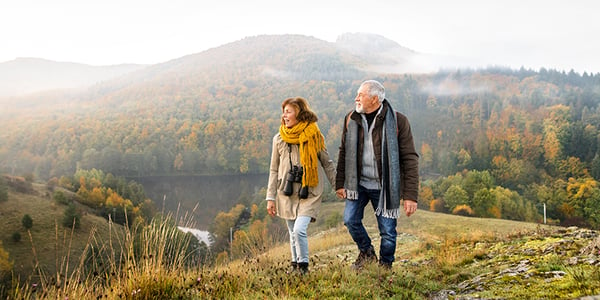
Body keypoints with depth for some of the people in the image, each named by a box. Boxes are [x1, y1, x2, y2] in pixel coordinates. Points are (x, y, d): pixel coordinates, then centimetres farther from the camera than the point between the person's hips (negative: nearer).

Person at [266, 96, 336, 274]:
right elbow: (274, 170, 10)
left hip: (309, 193, -3)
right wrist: (270, 197, 7)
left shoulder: (313, 136, -2)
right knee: (293, 233, 10)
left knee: (299, 230, -17)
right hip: (287, 193, 3)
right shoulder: (279, 139, 5)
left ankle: (303, 265, 0)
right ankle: (295, 265, 26)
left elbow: (327, 164, 8)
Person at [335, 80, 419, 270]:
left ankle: (385, 266, 27)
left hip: (384, 187, -3)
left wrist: (410, 195, -16)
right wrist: (340, 184, 5)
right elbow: (344, 153, 10)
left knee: (387, 231, 2)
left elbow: (410, 159, -11)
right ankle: (366, 253, 23)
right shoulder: (351, 119, 1)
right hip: (358, 183, 3)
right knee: (350, 219, -5)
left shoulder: (398, 121, -11)